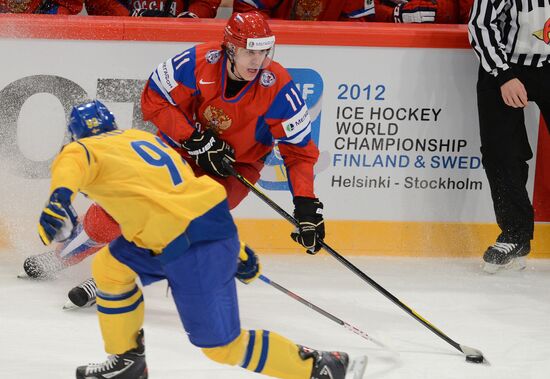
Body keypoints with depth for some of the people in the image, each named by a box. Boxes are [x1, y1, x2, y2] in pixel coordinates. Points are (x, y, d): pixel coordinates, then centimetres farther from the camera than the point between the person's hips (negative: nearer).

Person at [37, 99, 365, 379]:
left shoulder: (85, 148, 4)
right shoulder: (142, 137, 26)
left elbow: (74, 162, -23)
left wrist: (60, 198, -44)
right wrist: (236, 250, 30)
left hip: (194, 247, -9)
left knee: (223, 344, -1)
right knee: (110, 267, 17)